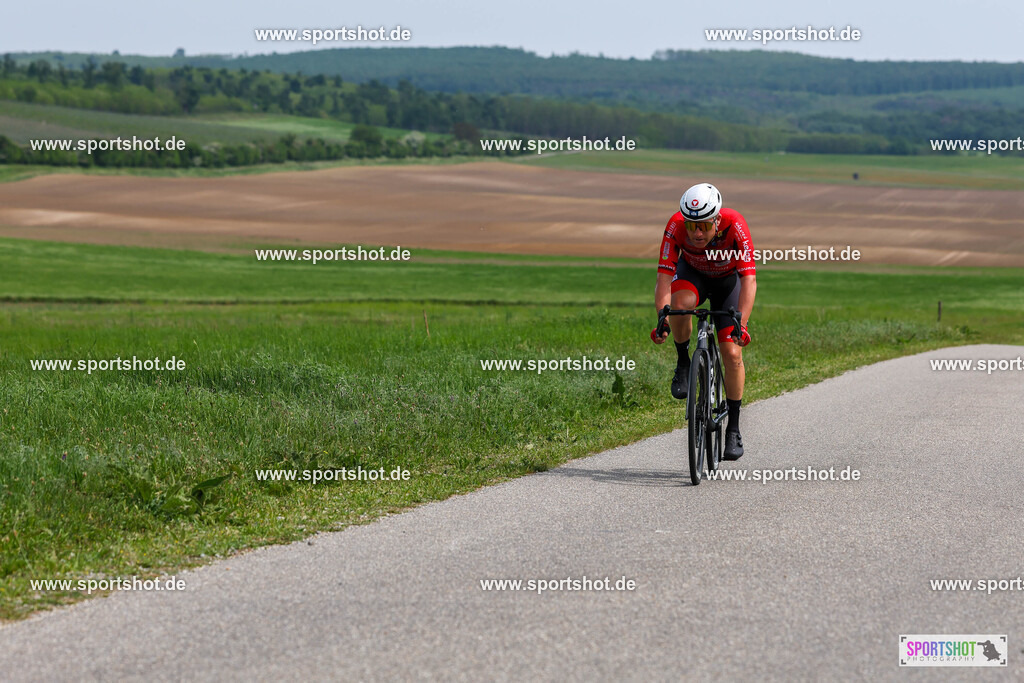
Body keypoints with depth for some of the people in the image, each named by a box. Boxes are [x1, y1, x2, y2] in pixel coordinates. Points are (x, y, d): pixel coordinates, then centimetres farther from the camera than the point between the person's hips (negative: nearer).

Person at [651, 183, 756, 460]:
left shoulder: (734, 225, -37)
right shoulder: (676, 226, -33)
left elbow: (749, 279, -41)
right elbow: (664, 277, -36)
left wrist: (741, 324, -52)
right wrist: (662, 319, -50)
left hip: (727, 280, 0)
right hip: (692, 273, 0)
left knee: (732, 354, -10)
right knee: (681, 302, -36)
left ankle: (733, 429, 4)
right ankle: (683, 362, -9)